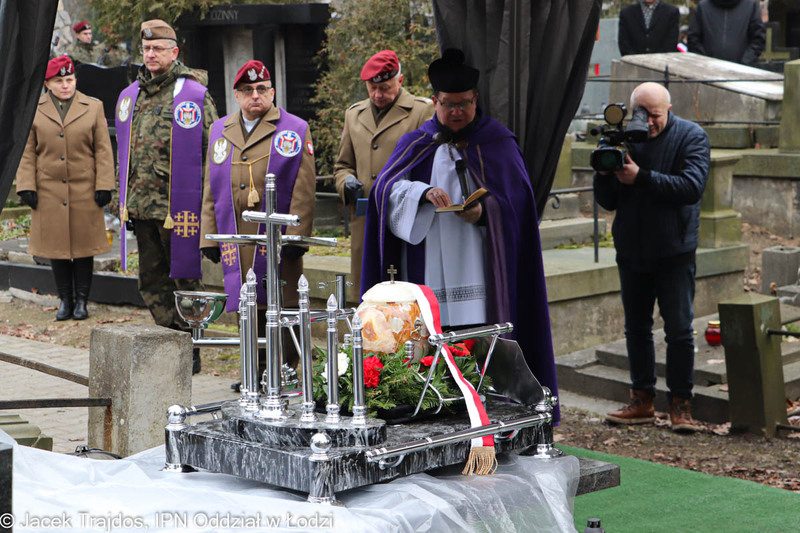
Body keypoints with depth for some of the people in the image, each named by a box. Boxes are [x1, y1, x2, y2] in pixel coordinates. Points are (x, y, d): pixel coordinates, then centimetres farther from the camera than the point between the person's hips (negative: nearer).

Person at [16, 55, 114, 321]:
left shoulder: (93, 108, 5)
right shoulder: (35, 110, 5)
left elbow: (103, 150, 3)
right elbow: (27, 152, 6)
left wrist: (104, 186, -3)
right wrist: (26, 186, -2)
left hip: (84, 192, -1)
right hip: (49, 193, 1)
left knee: (84, 246, 3)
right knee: (56, 246, 5)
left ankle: (81, 300, 14)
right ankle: (65, 300, 16)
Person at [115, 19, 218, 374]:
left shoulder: (194, 95, -5)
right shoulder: (130, 97, 14)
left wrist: (208, 200, -8)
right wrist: (124, 201, 18)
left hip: (179, 207, -6)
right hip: (142, 207, 6)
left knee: (184, 276, 1)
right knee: (151, 280, 10)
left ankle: (190, 352, 11)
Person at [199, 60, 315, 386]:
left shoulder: (294, 131, 2)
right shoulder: (220, 132, 15)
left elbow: (304, 190, -4)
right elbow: (211, 190, 16)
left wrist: (295, 236, -12)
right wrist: (209, 236, 9)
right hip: (236, 240, 4)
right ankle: (257, 369, 18)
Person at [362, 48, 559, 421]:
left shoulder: (497, 144, 9)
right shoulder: (416, 144, 13)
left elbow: (515, 201, 3)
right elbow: (387, 186, -2)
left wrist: (485, 212, -17)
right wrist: (424, 192, -22)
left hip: (479, 267, -1)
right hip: (428, 273, 2)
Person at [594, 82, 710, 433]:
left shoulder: (691, 137, -4)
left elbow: (691, 187, -20)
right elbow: (608, 202, 4)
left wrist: (641, 177, -26)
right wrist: (604, 174, -16)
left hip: (674, 252, -4)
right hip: (631, 252, 4)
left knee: (679, 330, -4)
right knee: (636, 328, 10)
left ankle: (680, 404, 5)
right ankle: (642, 400, 19)